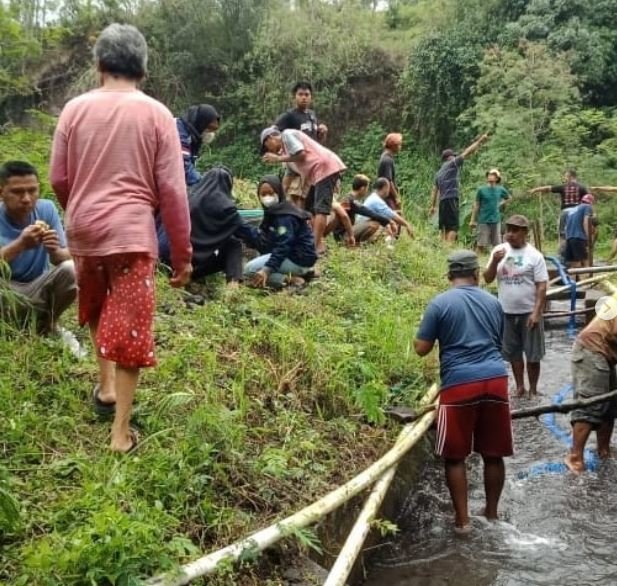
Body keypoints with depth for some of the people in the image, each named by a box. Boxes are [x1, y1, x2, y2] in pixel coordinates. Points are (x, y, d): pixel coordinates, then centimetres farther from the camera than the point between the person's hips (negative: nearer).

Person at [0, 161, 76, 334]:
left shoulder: (46, 209, -9)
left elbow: (66, 258, -9)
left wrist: (54, 251, -32)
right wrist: (20, 244, -41)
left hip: (38, 290, 3)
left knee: (70, 270, -24)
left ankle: (46, 323, 1)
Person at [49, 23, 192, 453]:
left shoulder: (75, 109, 2)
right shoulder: (156, 114, -5)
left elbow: (59, 179, 6)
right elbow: (171, 190, -7)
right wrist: (182, 253, -1)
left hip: (84, 229, 3)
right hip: (132, 233, -3)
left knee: (98, 309, 29)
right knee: (129, 329, 3)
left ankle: (106, 386, 34)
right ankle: (121, 431, 7)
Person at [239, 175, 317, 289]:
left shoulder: (285, 216, -18)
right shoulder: (272, 212, 12)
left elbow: (283, 246, -27)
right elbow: (264, 241, 6)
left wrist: (267, 269, -36)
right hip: (292, 255, 10)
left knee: (250, 270, -14)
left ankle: (289, 280, -19)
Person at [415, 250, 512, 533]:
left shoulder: (440, 303, -1)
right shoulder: (493, 302, 13)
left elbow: (422, 348, 0)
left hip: (460, 384, -4)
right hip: (495, 380, 4)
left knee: (454, 456, 8)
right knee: (493, 454, 15)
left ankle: (462, 519, 12)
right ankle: (492, 513, 28)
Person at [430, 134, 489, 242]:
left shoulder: (439, 173, 23)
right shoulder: (452, 164, 2)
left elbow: (434, 191, 20)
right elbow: (466, 153, -1)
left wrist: (432, 206, 19)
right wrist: (480, 141, 3)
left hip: (443, 201, 8)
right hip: (451, 199, -8)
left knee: (445, 227, 6)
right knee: (453, 227, -14)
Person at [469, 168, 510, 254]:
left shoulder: (501, 190, 5)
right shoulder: (482, 190, -1)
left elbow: (508, 198, 25)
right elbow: (476, 205, 2)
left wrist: (500, 204, 9)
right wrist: (472, 220, 0)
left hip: (496, 220, 2)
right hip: (483, 221, -2)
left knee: (497, 244, 4)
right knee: (481, 245, -3)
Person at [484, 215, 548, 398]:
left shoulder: (534, 255, -8)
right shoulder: (499, 250, 1)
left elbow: (542, 286, -9)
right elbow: (488, 279, 1)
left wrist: (536, 312, -16)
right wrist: (494, 262, -17)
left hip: (528, 313, -3)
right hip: (507, 312, 3)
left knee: (533, 354, 4)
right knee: (514, 353, 14)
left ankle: (533, 390, 19)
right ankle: (520, 387, 28)